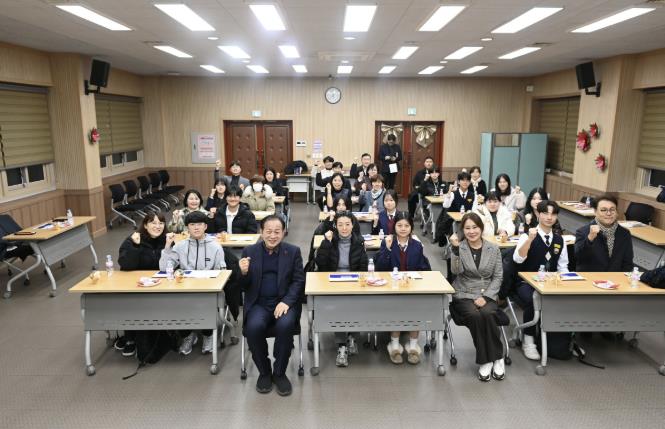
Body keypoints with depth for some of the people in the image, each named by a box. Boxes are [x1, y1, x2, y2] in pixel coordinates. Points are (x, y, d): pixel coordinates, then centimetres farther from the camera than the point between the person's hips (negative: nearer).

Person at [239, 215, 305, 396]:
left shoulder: (293, 251, 5)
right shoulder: (250, 251, 7)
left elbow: (299, 281, 1)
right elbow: (244, 287, 7)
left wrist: (286, 301, -16)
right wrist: (244, 273, -17)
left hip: (284, 302, 0)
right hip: (258, 303, 1)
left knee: (285, 325, -31)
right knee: (254, 326, -29)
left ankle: (279, 373, -5)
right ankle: (264, 372, -2)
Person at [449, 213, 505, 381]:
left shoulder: (494, 249, 5)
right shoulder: (459, 248, 0)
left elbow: (498, 277, 4)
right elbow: (456, 271, -15)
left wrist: (485, 296, -9)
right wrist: (456, 249, -28)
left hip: (487, 295, 1)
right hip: (464, 295, -1)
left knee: (487, 314, -31)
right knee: (475, 315, -30)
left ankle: (496, 358, -12)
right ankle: (486, 360, -15)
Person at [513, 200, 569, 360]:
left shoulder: (559, 239, 11)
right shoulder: (528, 235, -3)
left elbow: (563, 266, 15)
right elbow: (517, 259, -19)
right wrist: (530, 239, -30)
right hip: (527, 283, -4)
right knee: (533, 301, -35)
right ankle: (528, 341, -15)